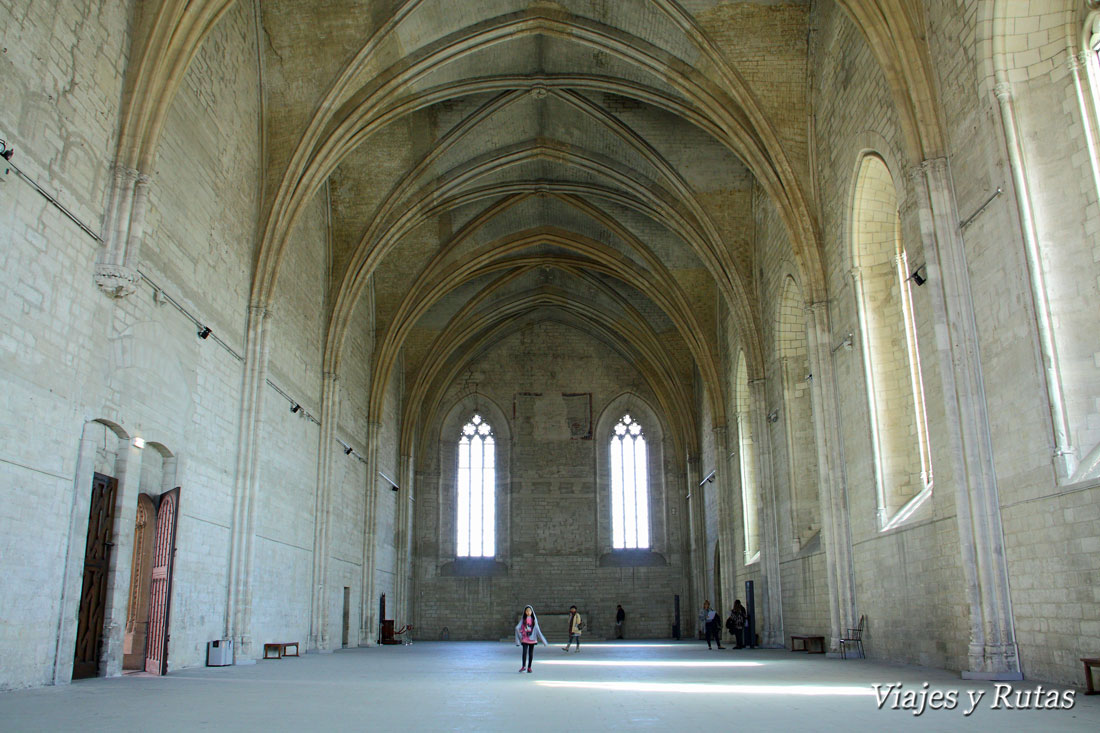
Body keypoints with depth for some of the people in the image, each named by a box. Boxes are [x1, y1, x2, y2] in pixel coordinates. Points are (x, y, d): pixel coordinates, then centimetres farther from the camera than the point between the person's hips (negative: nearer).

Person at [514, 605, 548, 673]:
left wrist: (543, 641, 4)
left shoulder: (534, 619, 5)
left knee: (531, 653, 3)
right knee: (524, 652, -12)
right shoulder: (523, 619, 2)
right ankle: (523, 666, -2)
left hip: (532, 639, 1)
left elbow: (537, 630, 7)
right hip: (525, 638, -1)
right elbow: (517, 627, -8)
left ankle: (529, 667, 12)